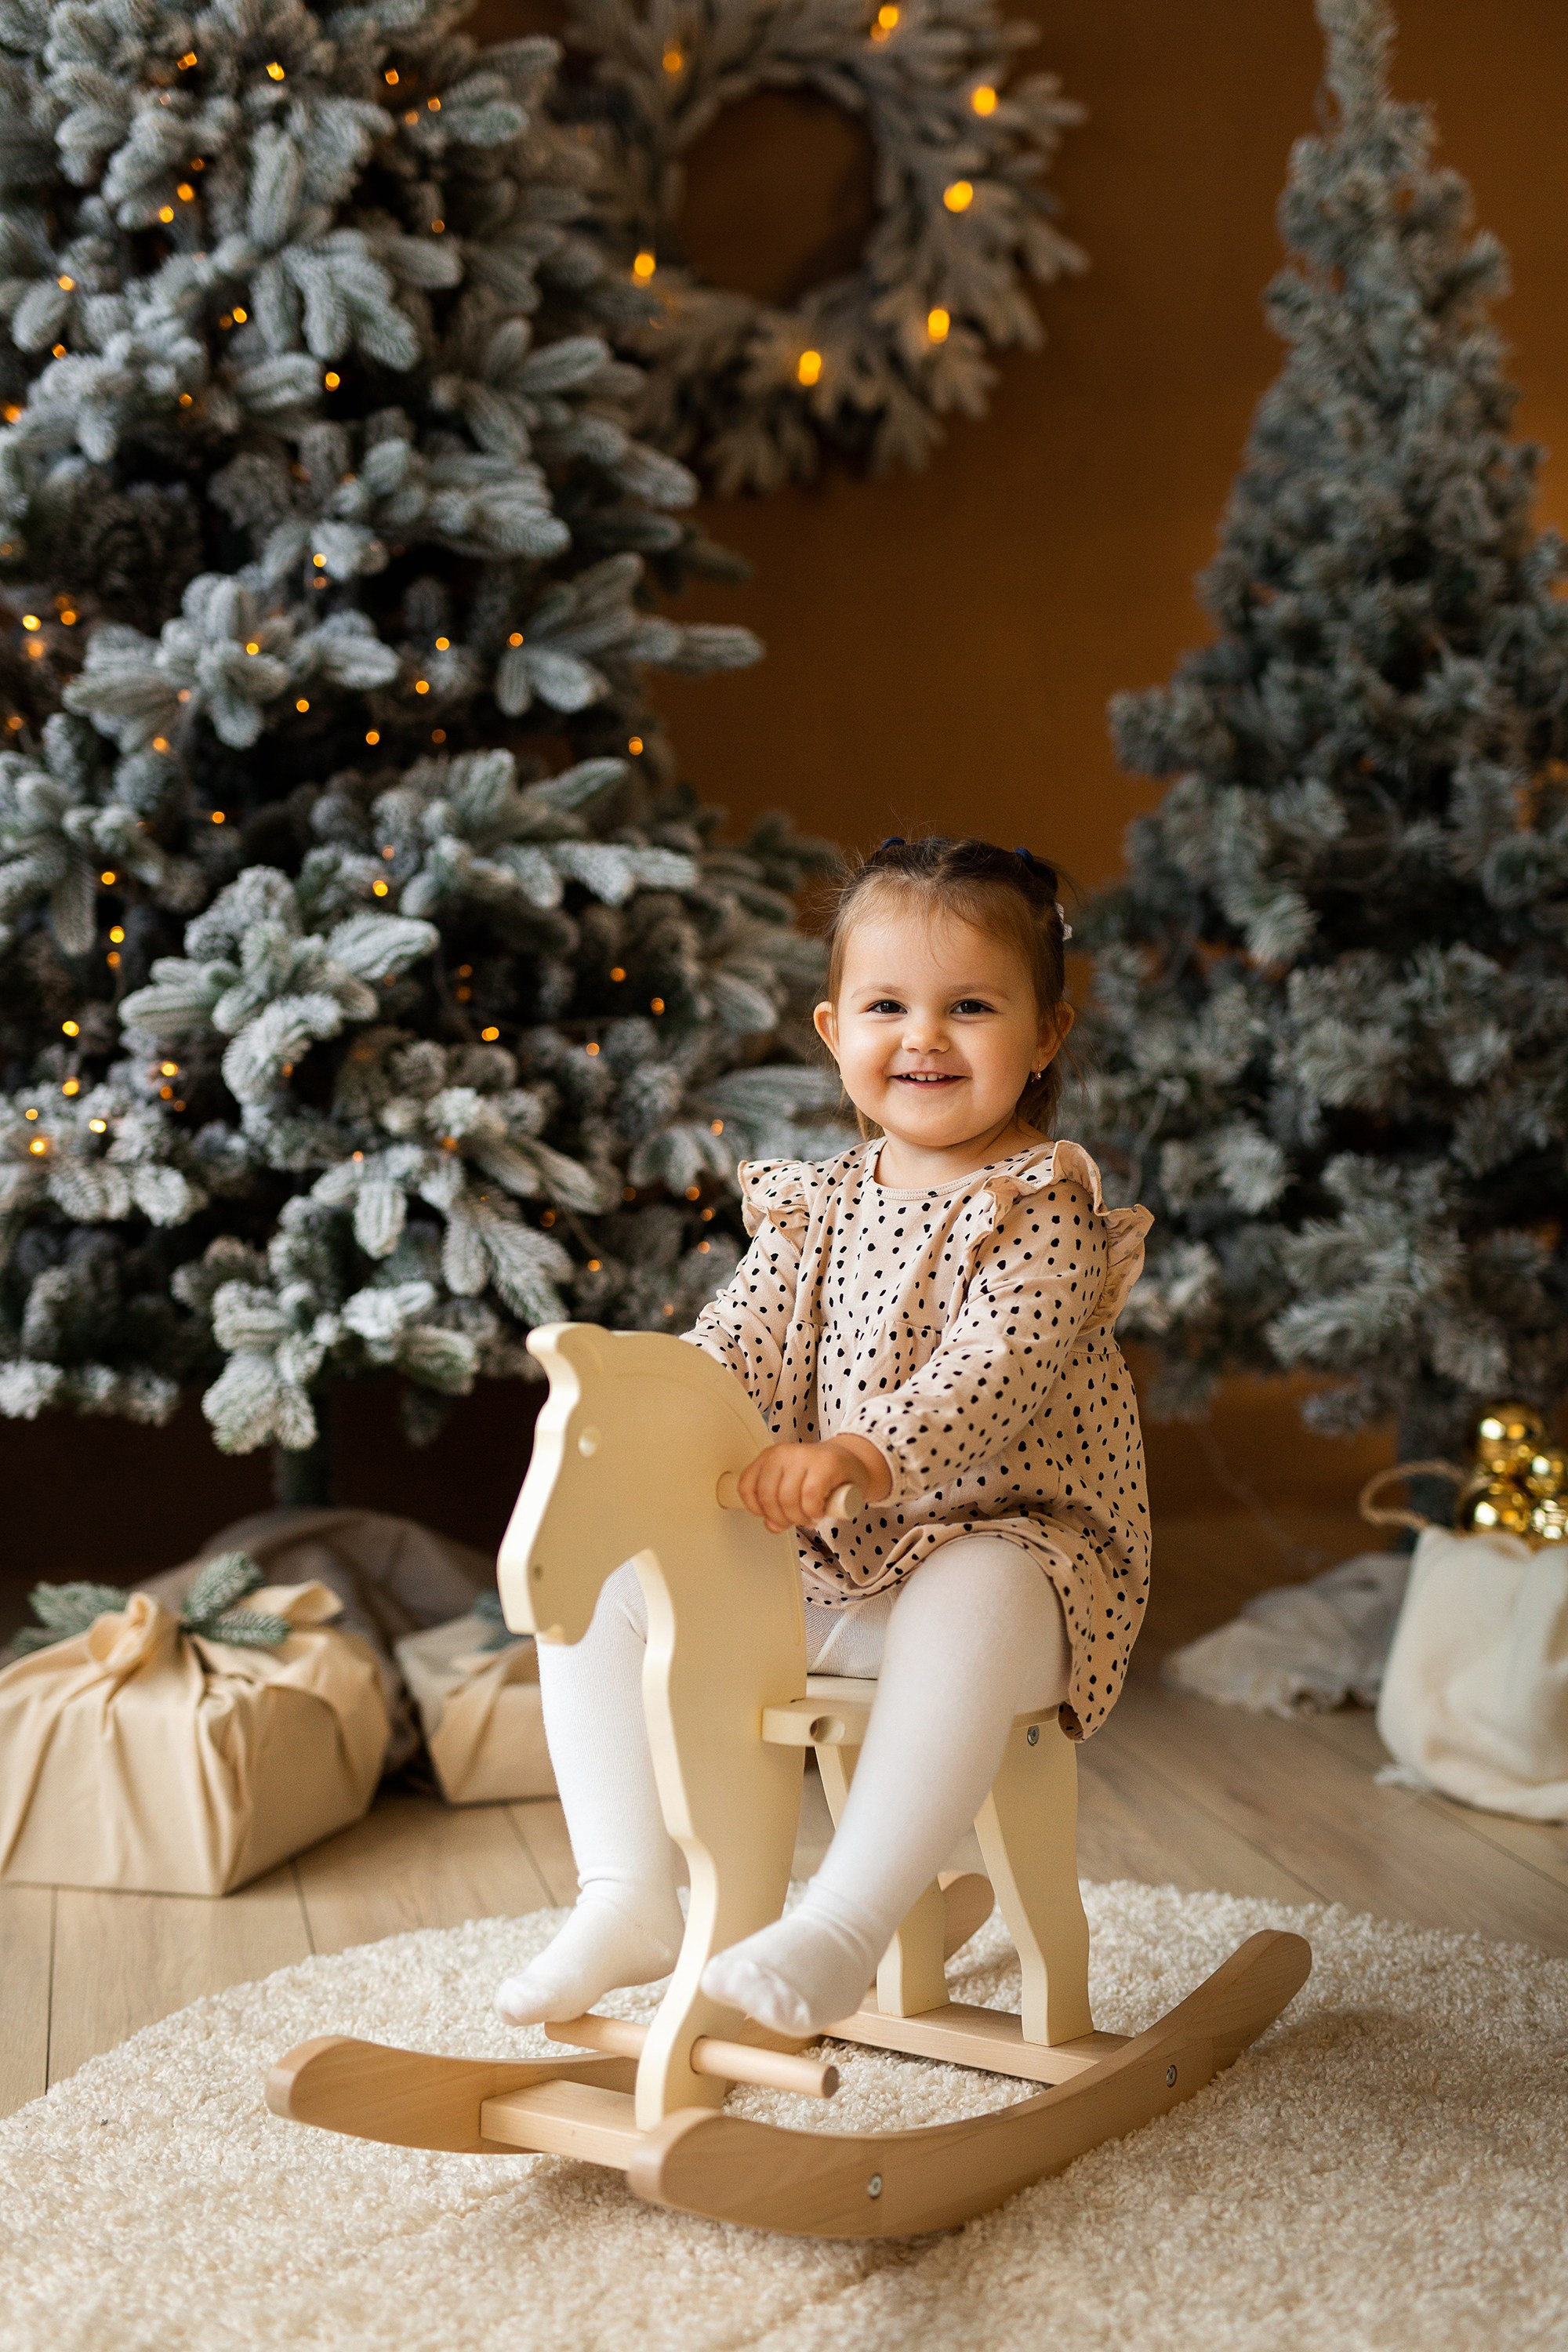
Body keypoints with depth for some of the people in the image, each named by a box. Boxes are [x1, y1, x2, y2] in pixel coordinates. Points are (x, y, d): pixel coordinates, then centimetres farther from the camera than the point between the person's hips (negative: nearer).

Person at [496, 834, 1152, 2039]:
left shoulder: (1043, 1209, -9)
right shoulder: (820, 1205, 11)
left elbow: (995, 1374, -26)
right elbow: (737, 1341, 2)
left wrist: (861, 1455, -43)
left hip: (1006, 1544, -6)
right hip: (819, 1570, 6)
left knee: (966, 1612, -42)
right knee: (598, 1589, -7)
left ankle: (842, 1927, -41)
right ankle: (629, 1900, -8)